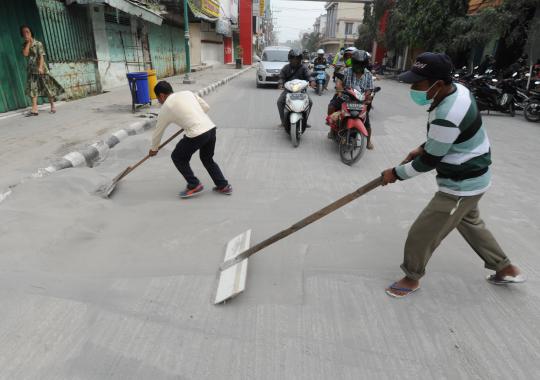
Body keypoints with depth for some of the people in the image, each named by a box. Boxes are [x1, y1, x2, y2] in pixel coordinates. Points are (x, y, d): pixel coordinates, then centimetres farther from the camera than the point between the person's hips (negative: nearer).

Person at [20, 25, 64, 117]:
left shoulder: (38, 43, -6)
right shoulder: (25, 45, 9)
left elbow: (41, 56, -16)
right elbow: (25, 54, -9)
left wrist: (40, 67, -28)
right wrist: (28, 43, -6)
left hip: (40, 68, -5)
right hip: (31, 69, 5)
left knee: (48, 88, 1)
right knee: (32, 89, -4)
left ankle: (52, 106, 15)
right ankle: (34, 110, -8)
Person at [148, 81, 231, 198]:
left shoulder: (166, 107, 6)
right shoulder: (187, 93, 19)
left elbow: (158, 131, 17)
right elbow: (206, 107, 19)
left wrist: (153, 148, 32)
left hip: (196, 134, -6)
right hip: (211, 127, 7)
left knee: (177, 157, 16)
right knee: (207, 158, 27)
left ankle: (194, 185, 14)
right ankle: (223, 186, 25)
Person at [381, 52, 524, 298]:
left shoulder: (446, 116, -34)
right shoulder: (458, 89, -4)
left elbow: (429, 161, -23)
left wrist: (396, 173, -10)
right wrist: (423, 147, 5)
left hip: (461, 185, -10)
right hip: (472, 175, 10)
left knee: (422, 232, 1)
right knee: (469, 222, 30)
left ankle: (412, 278, 25)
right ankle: (506, 269, 46)